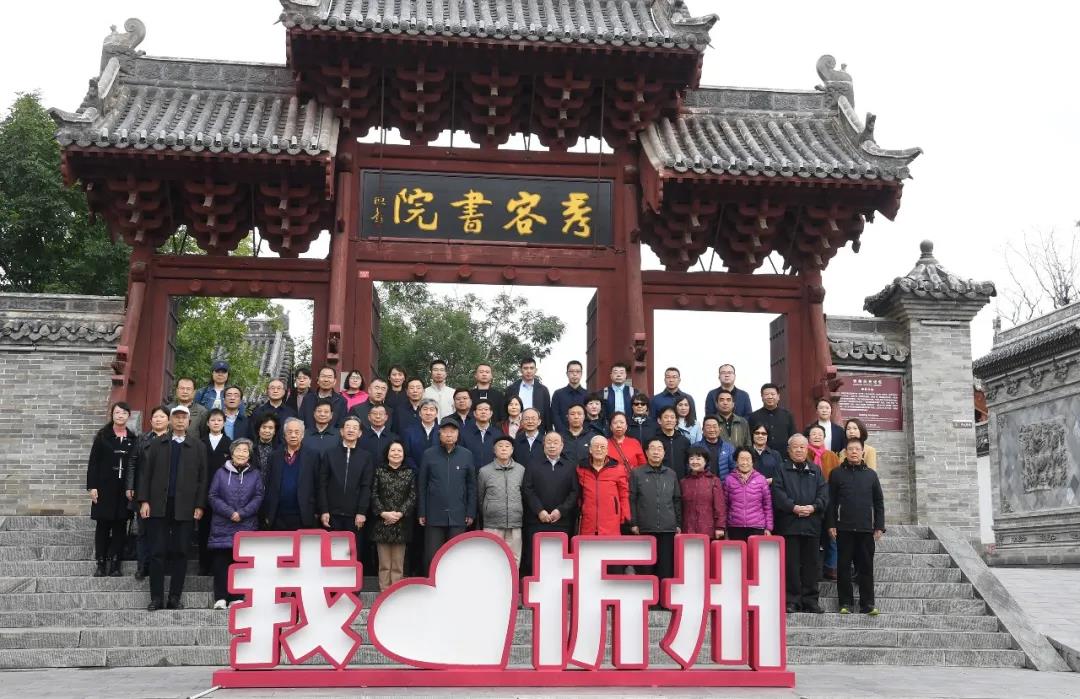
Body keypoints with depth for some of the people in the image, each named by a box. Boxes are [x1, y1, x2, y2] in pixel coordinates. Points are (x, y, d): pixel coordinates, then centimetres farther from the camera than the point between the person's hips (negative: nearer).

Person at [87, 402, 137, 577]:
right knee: (103, 525, 4)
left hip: (124, 489, 1)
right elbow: (93, 462, -1)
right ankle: (101, 563, 10)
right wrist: (92, 486, -7)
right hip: (104, 488, -1)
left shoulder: (133, 438, 5)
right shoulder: (103, 436, 0)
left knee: (120, 526, 4)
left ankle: (115, 564, 9)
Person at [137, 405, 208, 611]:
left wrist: (200, 505, -3)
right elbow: (146, 474, 7)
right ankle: (156, 598, 5)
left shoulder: (198, 448, 8)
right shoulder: (157, 446, 11)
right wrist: (144, 501, -3)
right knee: (157, 553, 0)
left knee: (180, 553, 2)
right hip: (159, 507, 0)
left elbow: (203, 478, 4)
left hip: (184, 509, 0)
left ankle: (175, 597, 8)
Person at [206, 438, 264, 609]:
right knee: (221, 562, -1)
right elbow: (213, 496, 0)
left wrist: (242, 513, -12)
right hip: (222, 526, 0)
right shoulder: (221, 473, 6)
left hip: (246, 526, 1)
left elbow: (258, 497, 0)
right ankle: (220, 597, 5)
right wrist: (229, 513, -12)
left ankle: (236, 597, 8)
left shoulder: (255, 475, 9)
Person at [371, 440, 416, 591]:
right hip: (382, 522, 0)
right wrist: (383, 513, -11)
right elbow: (374, 495, 2)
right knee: (384, 564, 2)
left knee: (398, 564, 2)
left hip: (401, 523, 0)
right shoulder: (379, 471, 6)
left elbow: (412, 496, 1)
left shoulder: (410, 473, 7)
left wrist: (400, 513, -11)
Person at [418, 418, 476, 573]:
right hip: (434, 516, 0)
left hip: (458, 516, 0)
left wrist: (471, 513, 2)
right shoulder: (429, 455, 2)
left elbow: (472, 486, 6)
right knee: (432, 557, 4)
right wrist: (421, 513, 2)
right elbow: (421, 486, 4)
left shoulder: (466, 455, 4)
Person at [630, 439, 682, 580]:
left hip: (668, 528, 2)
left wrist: (678, 524, 8)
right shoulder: (637, 473, 4)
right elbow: (631, 500, 1)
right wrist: (633, 523, -5)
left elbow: (677, 501, 13)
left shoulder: (671, 475, 12)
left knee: (666, 568, 2)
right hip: (645, 528, -2)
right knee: (646, 568, 1)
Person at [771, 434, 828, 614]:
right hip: (789, 523, -3)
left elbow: (823, 493, 6)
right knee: (791, 563, -2)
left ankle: (810, 600, 15)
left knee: (811, 563, 7)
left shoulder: (815, 470, 14)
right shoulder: (782, 470, 3)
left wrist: (814, 507, -11)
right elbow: (777, 493, -7)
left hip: (812, 523, 3)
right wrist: (794, 507, -17)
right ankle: (792, 600, 5)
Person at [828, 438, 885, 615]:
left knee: (866, 566, 3)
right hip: (844, 528, -1)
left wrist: (879, 526, 6)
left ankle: (867, 603, 9)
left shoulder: (870, 475, 10)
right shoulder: (837, 474, 5)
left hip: (866, 528, 1)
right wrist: (831, 524, -3)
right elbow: (831, 502, 3)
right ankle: (846, 602, 9)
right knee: (844, 566, 2)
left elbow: (879, 502, 12)